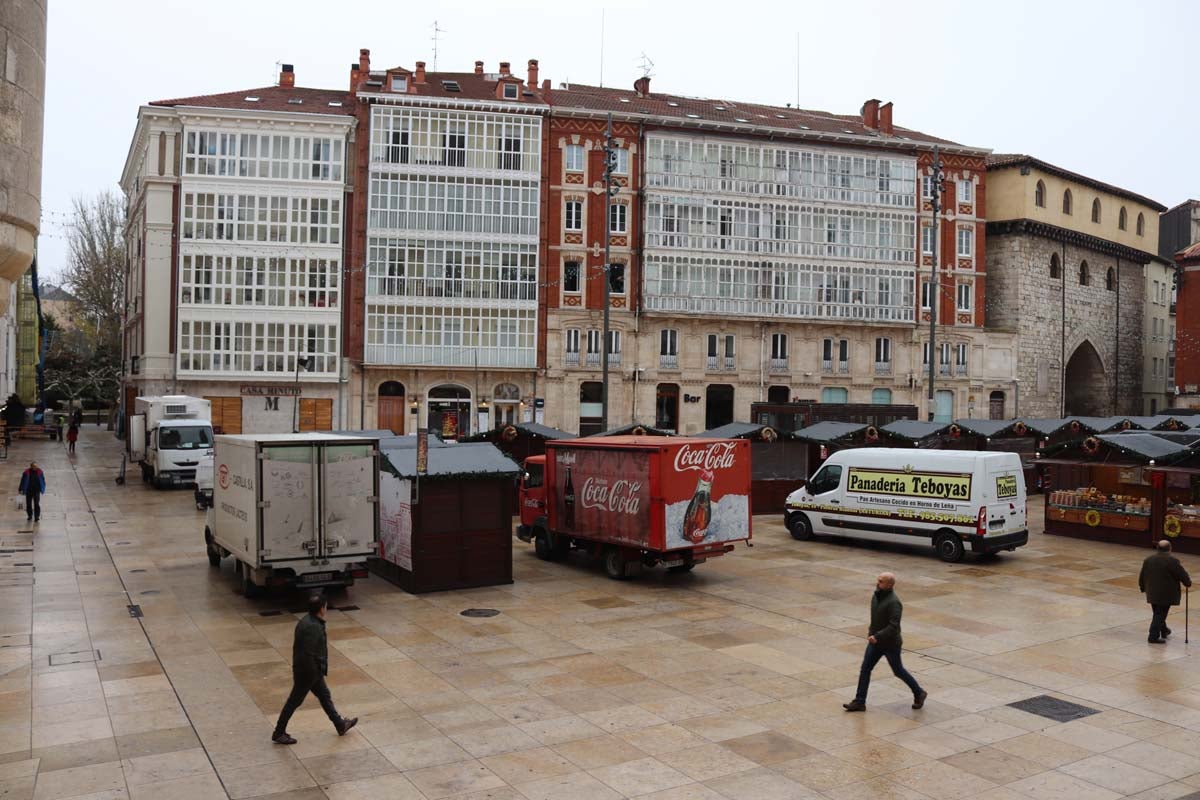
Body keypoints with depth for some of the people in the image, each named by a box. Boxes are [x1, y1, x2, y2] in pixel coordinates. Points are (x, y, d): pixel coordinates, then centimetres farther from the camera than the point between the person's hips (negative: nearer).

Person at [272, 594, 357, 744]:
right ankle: (278, 734, 19)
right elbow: (307, 654, -30)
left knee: (325, 696, 19)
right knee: (294, 702, 5)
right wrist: (314, 674, -20)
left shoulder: (305, 622, 2)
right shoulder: (313, 627, -29)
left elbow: (298, 647, 10)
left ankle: (340, 725, 31)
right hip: (308, 672, -10)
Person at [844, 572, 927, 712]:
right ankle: (859, 702, 6)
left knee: (898, 671, 10)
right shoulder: (876, 596, 1)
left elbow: (894, 626, -30)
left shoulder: (893, 602, -26)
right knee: (865, 669, 2)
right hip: (876, 641, 7)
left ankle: (919, 693, 34)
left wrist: (877, 636, -30)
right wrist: (871, 630, 15)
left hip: (890, 644, -7)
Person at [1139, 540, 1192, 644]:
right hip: (1166, 594, -6)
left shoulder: (1148, 560, 4)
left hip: (1152, 593, 6)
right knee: (1160, 614, -3)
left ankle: (1164, 631, 35)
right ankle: (1154, 636, -4)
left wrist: (1142, 587, 24)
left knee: (1157, 613, 19)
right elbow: (1182, 575, -7)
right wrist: (1188, 583, 12)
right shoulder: (1172, 561, -14)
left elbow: (1142, 576, 11)